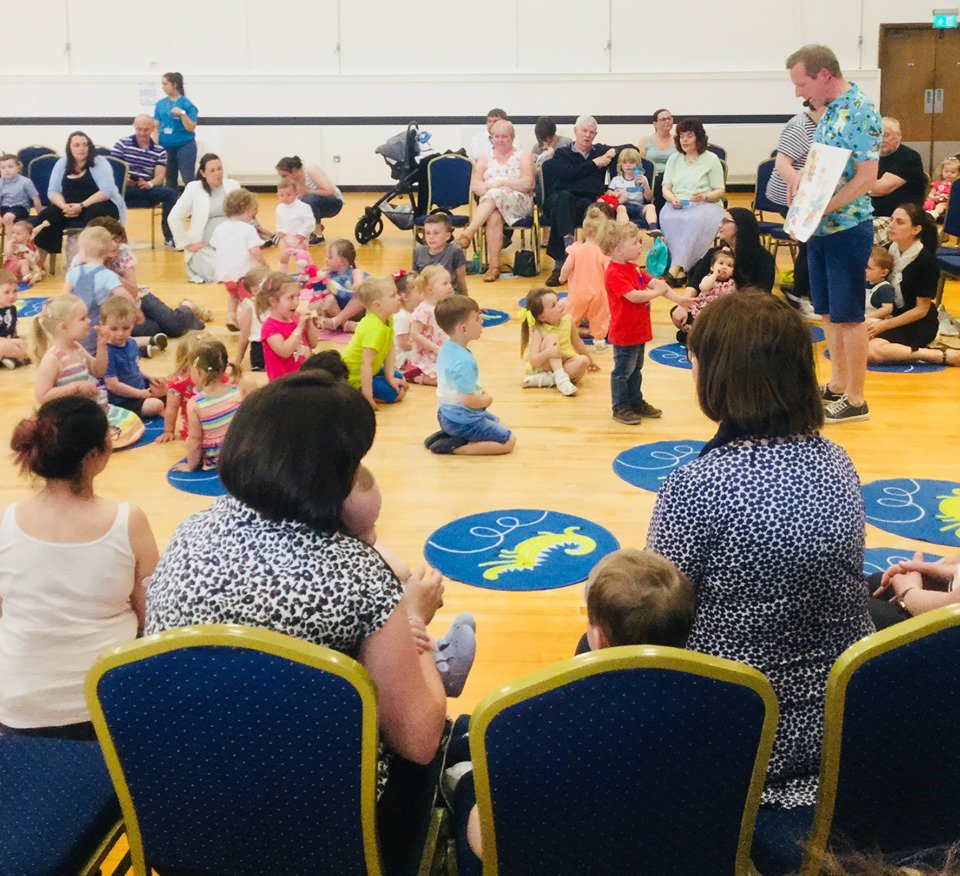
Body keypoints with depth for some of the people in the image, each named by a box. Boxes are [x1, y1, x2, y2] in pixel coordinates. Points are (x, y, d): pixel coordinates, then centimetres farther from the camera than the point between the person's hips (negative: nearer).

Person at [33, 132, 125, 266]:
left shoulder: (99, 162, -4)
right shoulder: (62, 164, 9)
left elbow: (106, 191, -15)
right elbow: (53, 191, 6)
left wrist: (82, 206, -23)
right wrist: (64, 206, -16)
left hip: (98, 205, -4)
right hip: (69, 208, 4)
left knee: (94, 214, -38)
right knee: (46, 215, -20)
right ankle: (38, 262, -17)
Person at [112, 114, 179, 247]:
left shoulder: (160, 150, 10)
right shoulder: (122, 143, 5)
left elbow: (160, 175, 1)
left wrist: (150, 184, -22)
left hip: (147, 190, 2)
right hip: (125, 190, -2)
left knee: (170, 192, -24)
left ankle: (169, 235, -14)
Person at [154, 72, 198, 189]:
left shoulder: (186, 104, -6)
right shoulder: (160, 104, 6)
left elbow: (191, 128, -9)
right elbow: (156, 126, 6)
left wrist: (182, 114, -22)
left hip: (184, 146, -4)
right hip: (165, 147, 4)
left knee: (188, 179, -6)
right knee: (169, 179, 12)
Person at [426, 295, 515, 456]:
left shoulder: (446, 348, 1)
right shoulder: (464, 361, -30)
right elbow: (469, 400, -29)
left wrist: (482, 393, 4)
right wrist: (487, 400, -9)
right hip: (463, 421, -10)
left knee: (500, 425, 25)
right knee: (508, 441, -4)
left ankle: (447, 435, 12)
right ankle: (453, 447, -10)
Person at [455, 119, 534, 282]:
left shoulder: (523, 156, 13)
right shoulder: (485, 159, 21)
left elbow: (527, 183, -3)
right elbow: (474, 186, 8)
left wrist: (500, 184, -8)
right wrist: (489, 188, -13)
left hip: (518, 203, -2)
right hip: (489, 204, 2)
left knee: (494, 195, -35)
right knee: (494, 217, -35)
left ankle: (468, 232, -43)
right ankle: (494, 265, -39)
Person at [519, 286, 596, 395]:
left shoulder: (568, 321, -5)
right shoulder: (538, 332, -19)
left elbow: (577, 342, 14)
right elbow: (533, 361, -26)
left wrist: (590, 360, 27)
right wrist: (547, 353, -45)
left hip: (565, 364, 5)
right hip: (544, 366, -5)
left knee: (584, 361, -25)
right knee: (552, 337, -27)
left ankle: (545, 380, -29)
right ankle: (560, 378, -39)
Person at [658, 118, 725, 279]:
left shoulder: (711, 159, 10)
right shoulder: (674, 159, 21)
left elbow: (720, 191, 6)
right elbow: (666, 188, 15)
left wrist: (705, 196, -16)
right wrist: (672, 199, -9)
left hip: (705, 205, -3)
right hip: (677, 204, 3)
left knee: (695, 220, -39)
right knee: (668, 218, -35)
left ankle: (675, 268, -46)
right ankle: (682, 267, -38)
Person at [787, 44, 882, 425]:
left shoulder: (861, 111, -18)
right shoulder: (828, 110, 10)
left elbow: (866, 178, -22)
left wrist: (820, 208, -25)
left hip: (847, 228, -9)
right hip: (820, 228, 9)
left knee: (848, 316, -1)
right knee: (829, 312, 16)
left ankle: (855, 400, 9)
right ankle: (838, 385, 28)